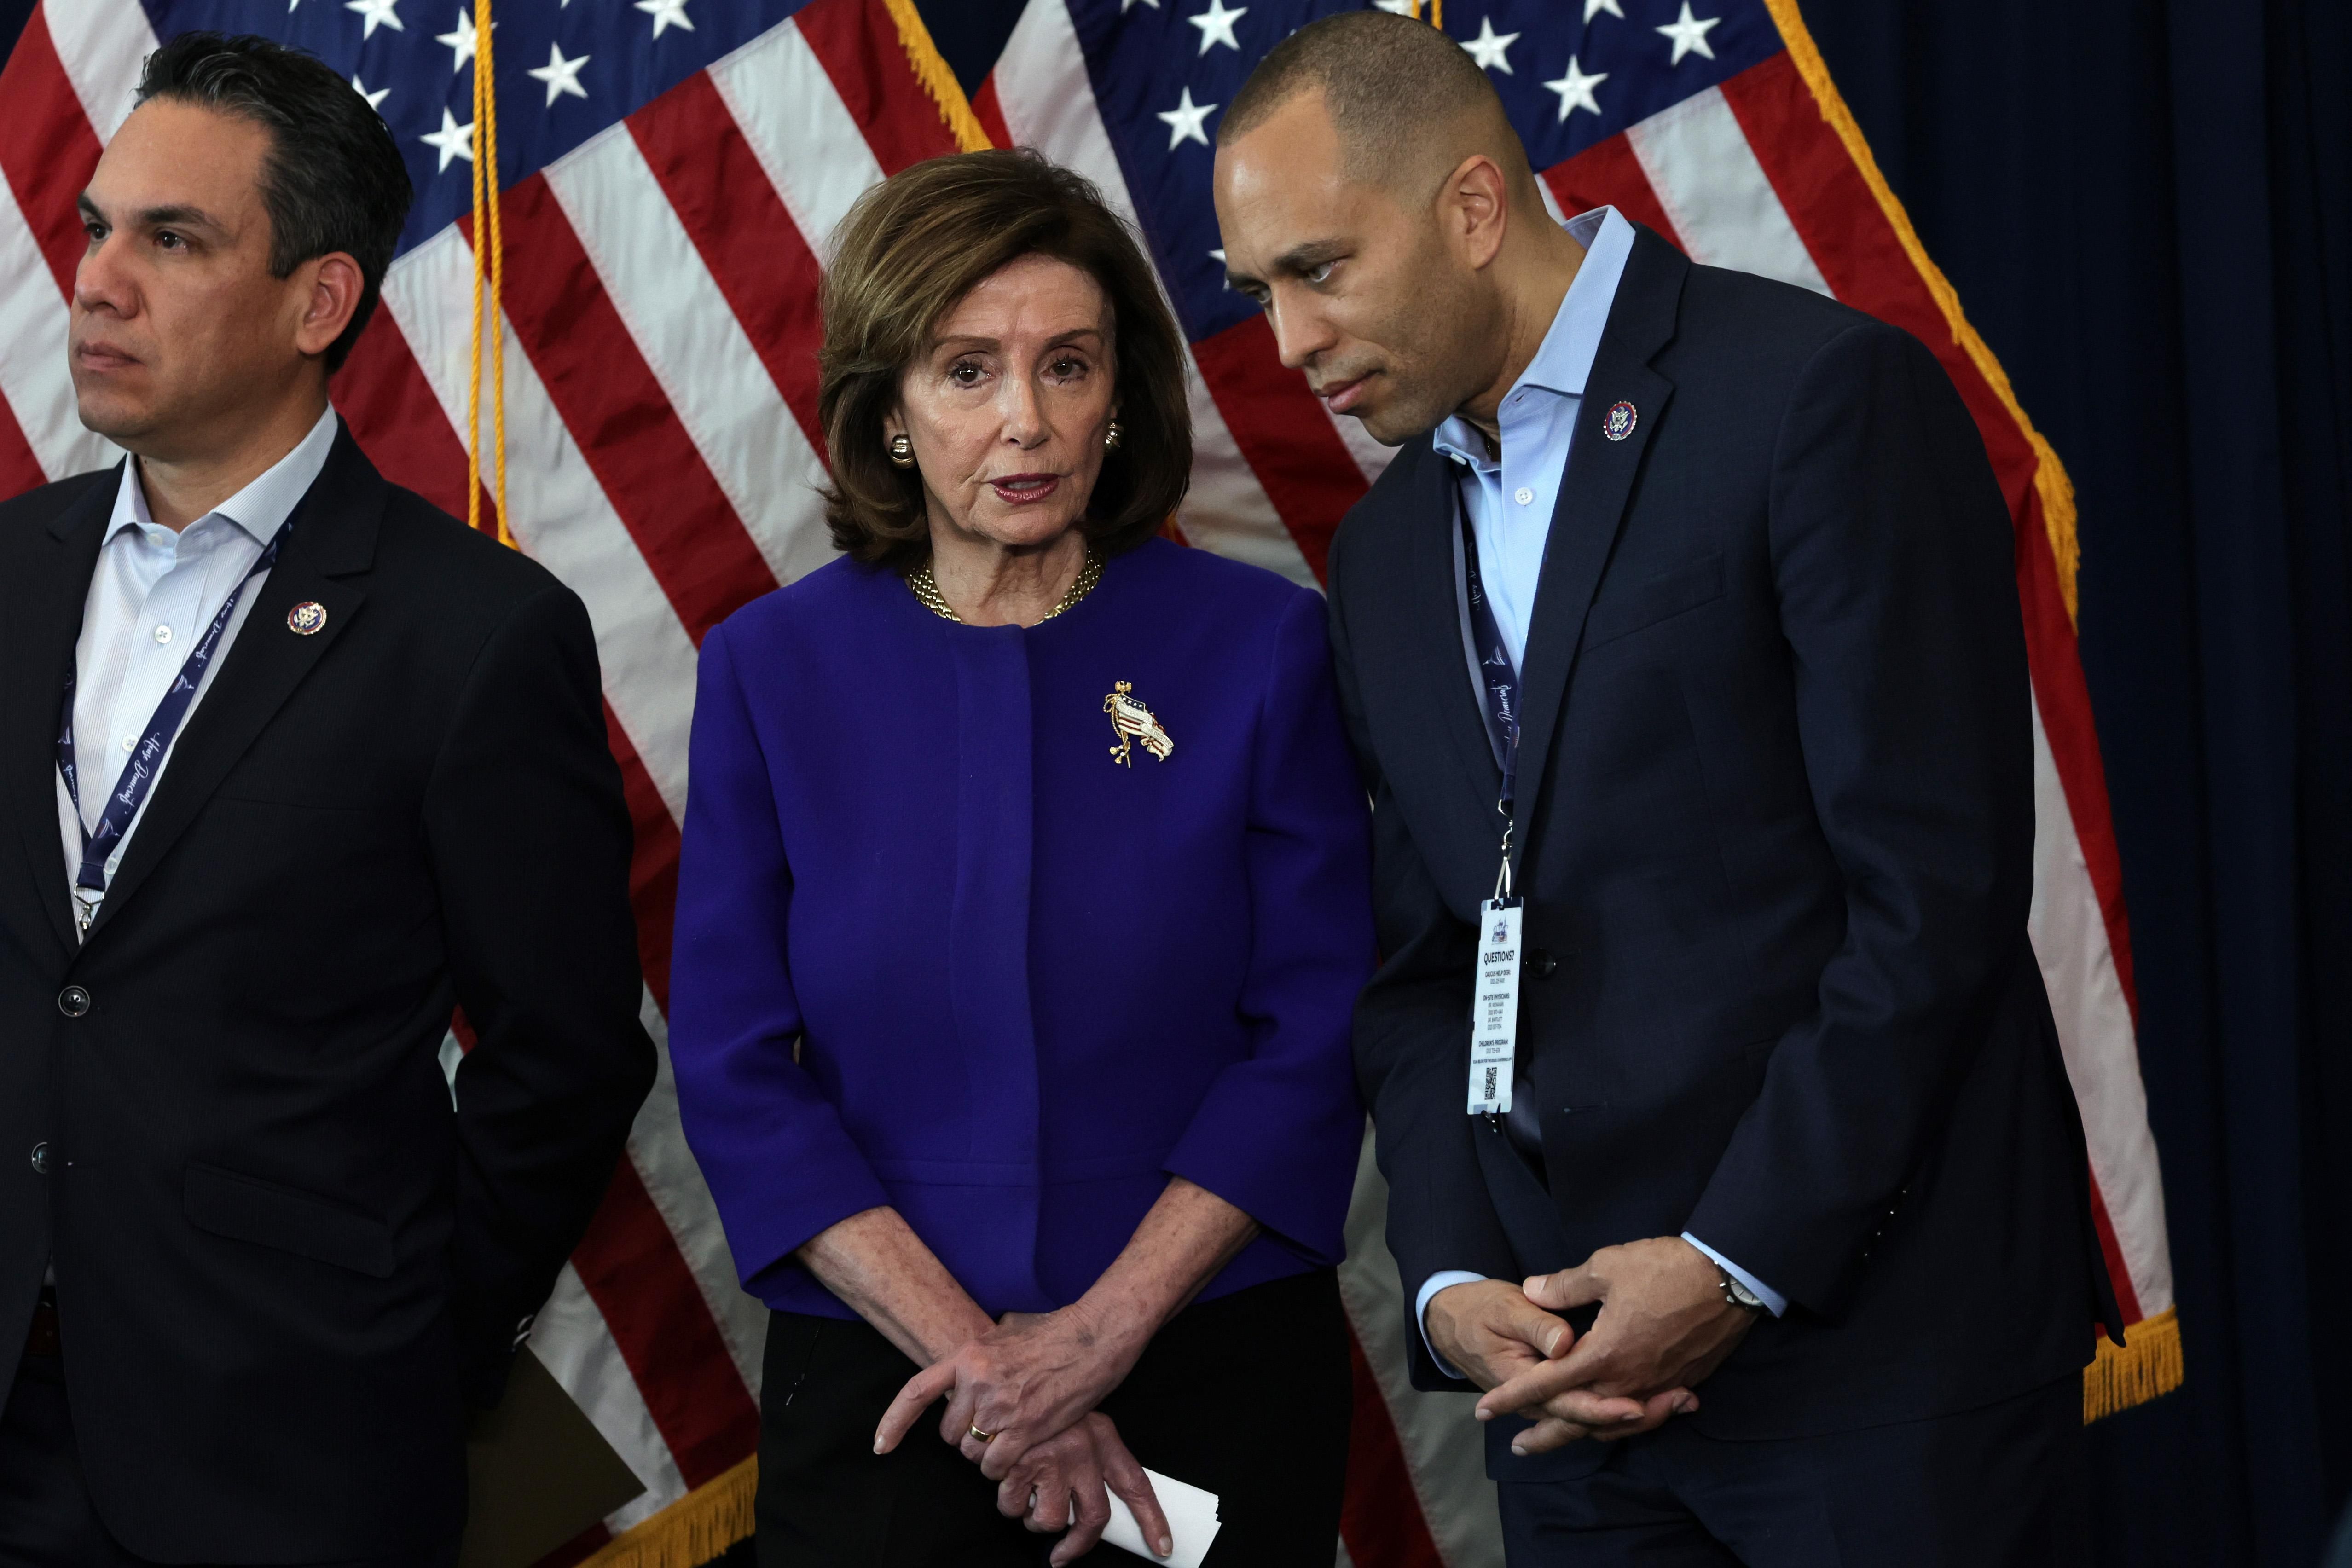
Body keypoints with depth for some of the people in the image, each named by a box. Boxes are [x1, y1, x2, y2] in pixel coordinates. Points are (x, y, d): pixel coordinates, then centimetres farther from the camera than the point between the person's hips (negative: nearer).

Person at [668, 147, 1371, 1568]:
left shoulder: (1262, 644, -3)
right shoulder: (772, 670, -2)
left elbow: (1317, 1037, -6)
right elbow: (738, 1072, -4)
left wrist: (1103, 1333, -15)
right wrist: (972, 1352, -13)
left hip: (1215, 1365, 0)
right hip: (880, 1389, 0)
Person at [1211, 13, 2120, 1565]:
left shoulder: (1823, 397, -10)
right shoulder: (1386, 550, 13)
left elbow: (1936, 890, -14)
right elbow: (1422, 964, 14)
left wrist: (1740, 1259, -15)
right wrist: (1452, 1277, -2)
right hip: (1571, 1361, 6)